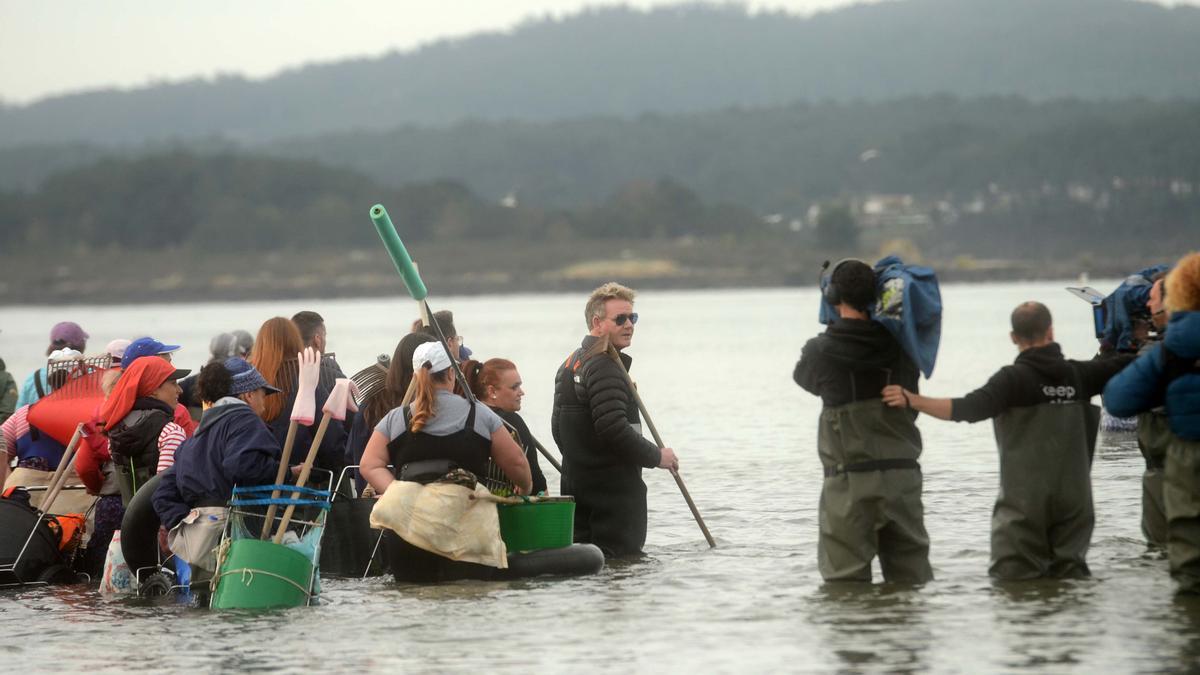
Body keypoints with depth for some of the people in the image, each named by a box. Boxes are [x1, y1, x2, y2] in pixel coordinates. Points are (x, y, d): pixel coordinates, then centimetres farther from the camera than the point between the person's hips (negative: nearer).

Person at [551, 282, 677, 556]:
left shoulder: (569, 365, 17)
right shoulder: (604, 367, -16)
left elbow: (558, 428, 20)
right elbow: (614, 429, -25)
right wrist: (657, 456, -13)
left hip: (575, 483, 10)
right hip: (613, 490, -10)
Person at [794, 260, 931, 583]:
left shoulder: (824, 350, -8)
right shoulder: (899, 345, 2)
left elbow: (803, 375, 13)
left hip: (851, 479, -4)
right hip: (903, 473, 4)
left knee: (845, 578, 0)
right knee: (911, 575, 11)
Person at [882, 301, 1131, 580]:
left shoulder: (1014, 378, -9)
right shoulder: (1079, 374, 4)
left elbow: (969, 409, -22)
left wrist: (912, 400, -25)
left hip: (1024, 500, -4)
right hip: (1073, 501, 4)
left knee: (1013, 583, -2)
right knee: (1070, 577, 9)